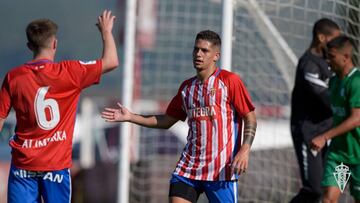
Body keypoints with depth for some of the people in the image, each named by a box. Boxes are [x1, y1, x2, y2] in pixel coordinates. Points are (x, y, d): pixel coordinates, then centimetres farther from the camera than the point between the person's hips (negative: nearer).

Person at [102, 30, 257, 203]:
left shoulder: (229, 81, -4)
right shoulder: (187, 87, 14)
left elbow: (250, 118, -6)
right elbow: (167, 121, 23)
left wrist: (244, 150, -20)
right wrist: (130, 117, 17)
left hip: (222, 169, -5)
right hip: (188, 166, 5)